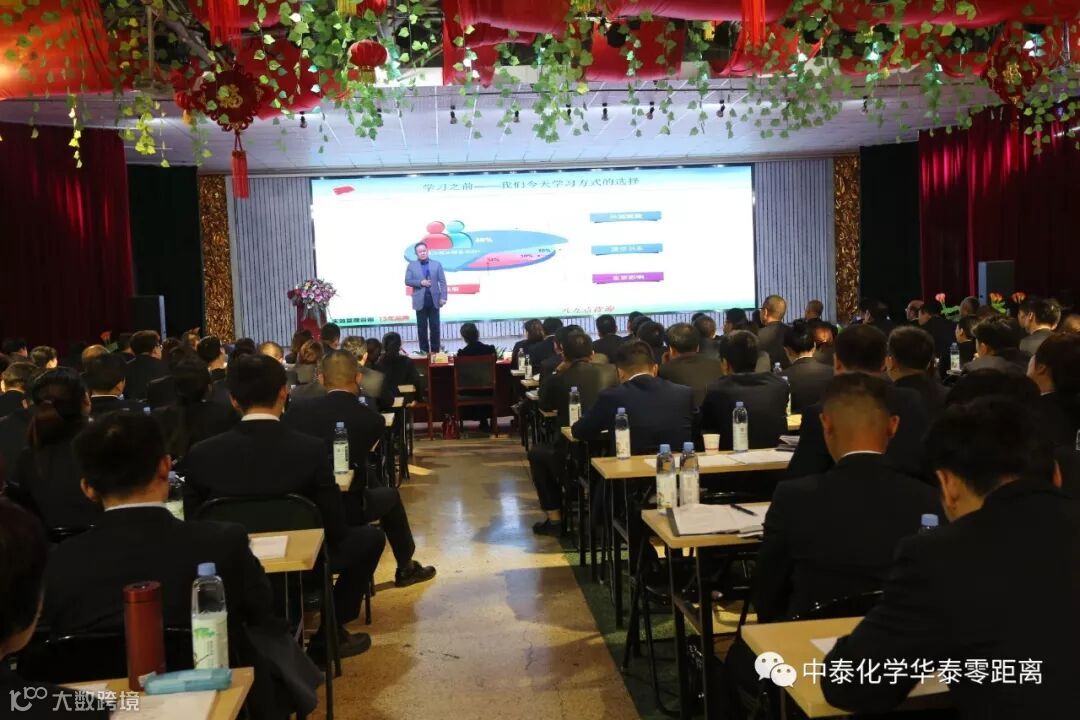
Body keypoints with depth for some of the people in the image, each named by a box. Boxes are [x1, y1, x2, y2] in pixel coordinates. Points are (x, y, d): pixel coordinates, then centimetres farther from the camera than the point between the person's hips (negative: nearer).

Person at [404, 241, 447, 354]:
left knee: (435, 327, 3)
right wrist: (420, 282, -13)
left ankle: (435, 350, 10)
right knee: (422, 327, 3)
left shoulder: (437, 264, 6)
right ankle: (424, 351, 10)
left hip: (434, 300, 0)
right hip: (420, 301, 0)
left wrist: (443, 297, -8)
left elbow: (442, 282, 2)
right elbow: (407, 281, 1)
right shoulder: (411, 265, 6)